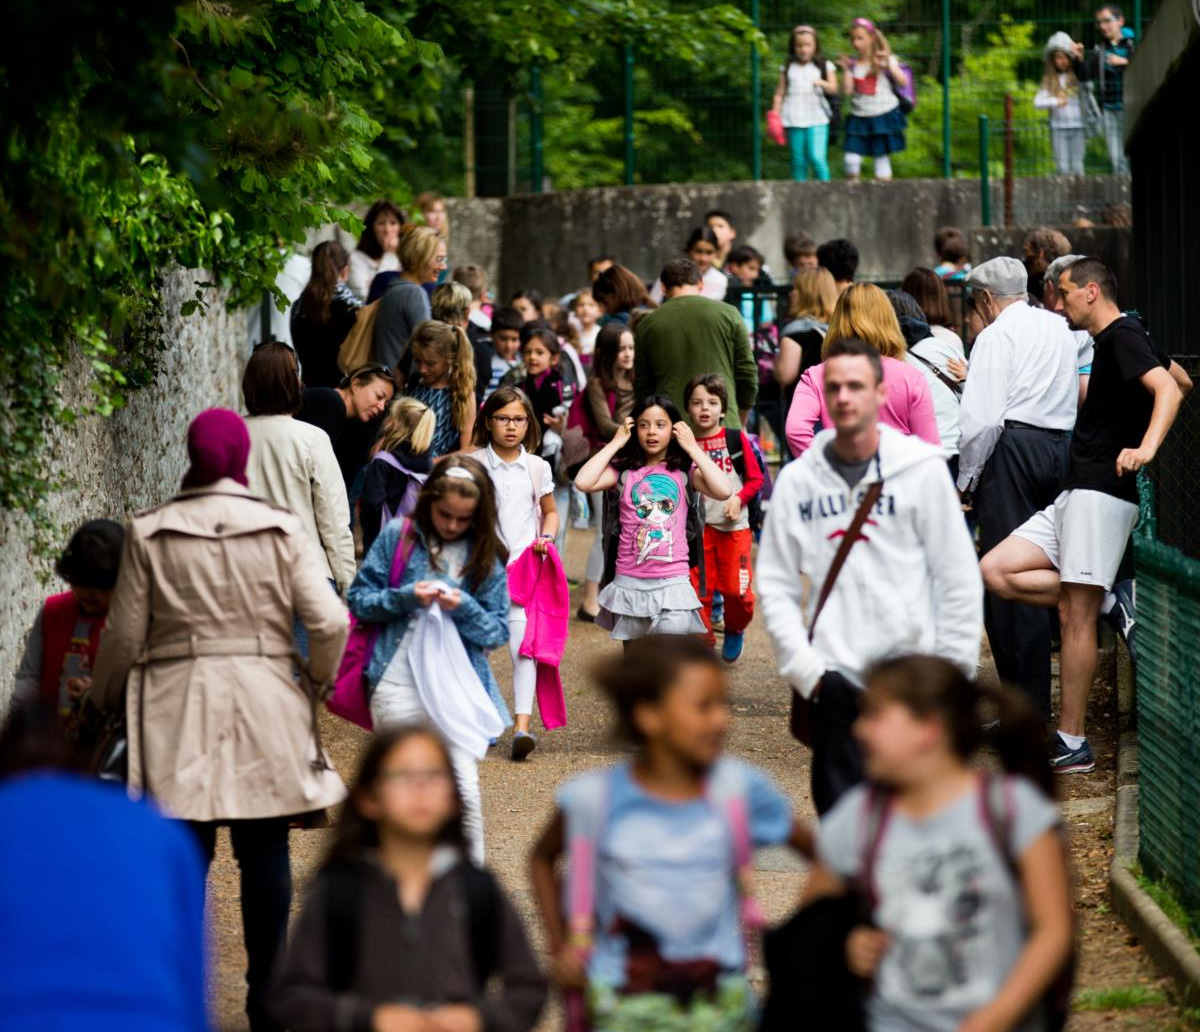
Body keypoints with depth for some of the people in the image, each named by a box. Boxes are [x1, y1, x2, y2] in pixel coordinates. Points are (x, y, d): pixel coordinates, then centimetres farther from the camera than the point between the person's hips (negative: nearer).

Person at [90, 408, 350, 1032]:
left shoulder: (148, 536, -2)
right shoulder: (281, 530, -1)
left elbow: (124, 637, 1)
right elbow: (330, 623, -5)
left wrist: (105, 698, 19)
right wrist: (314, 683, 14)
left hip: (177, 718, 0)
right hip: (265, 711, 0)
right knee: (265, 854, 7)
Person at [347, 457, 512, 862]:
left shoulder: (486, 556, 5)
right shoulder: (398, 537, 2)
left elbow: (498, 631, 4)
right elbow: (359, 600, 3)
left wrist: (464, 608, -15)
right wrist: (406, 597, -13)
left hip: (460, 687, 0)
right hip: (399, 686, 0)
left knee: (464, 790, -7)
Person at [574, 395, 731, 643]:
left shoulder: (684, 472, 2)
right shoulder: (624, 471, 3)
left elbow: (723, 491, -15)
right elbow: (583, 482, -14)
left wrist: (693, 448, -7)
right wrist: (616, 443, -5)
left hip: (673, 582, -2)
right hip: (630, 582, 2)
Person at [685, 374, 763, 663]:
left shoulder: (736, 439, 0)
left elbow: (755, 478, 2)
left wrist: (739, 498, -13)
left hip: (734, 526, -1)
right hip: (698, 527, 1)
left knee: (736, 589, -3)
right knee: (699, 589, 0)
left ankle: (735, 631, 25)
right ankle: (704, 642, 15)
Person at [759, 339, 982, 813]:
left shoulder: (922, 469, -1)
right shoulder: (797, 480, 6)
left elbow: (959, 578, 1)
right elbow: (775, 584, 8)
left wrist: (951, 668, -4)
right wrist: (804, 667, -2)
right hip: (836, 680, 2)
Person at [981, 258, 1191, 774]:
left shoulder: (1123, 336, -9)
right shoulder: (1113, 340, 19)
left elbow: (1169, 388, -25)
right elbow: (1184, 381, 31)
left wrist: (1146, 448, -39)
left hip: (1103, 493, -10)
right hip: (1075, 497, 10)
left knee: (1076, 618, -9)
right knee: (997, 571, 1)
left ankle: (1073, 744, -5)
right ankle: (1112, 603, 1)